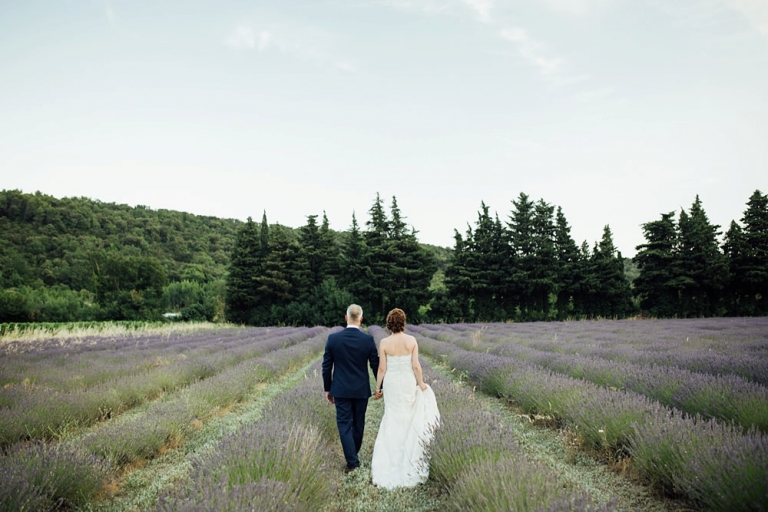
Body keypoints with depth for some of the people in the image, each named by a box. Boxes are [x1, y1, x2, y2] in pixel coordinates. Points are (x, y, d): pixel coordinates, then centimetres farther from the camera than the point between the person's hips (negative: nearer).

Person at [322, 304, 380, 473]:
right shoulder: (368, 339, -10)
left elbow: (326, 367, -3)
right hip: (361, 390, 1)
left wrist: (327, 389, 9)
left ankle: (352, 462, -1)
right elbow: (376, 365, -2)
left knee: (344, 424, 4)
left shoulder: (333, 338, -9)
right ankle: (353, 455, 34)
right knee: (358, 423, 17)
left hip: (341, 390, -1)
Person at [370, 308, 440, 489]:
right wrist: (421, 383, 6)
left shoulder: (384, 343, -11)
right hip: (409, 383, 1)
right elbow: (416, 366, -8)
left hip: (392, 384, -1)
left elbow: (382, 368, -8)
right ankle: (408, 458, 28)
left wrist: (377, 388, 4)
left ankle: (392, 459, 15)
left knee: (392, 420, 11)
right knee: (409, 419, 17)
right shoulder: (412, 340, -9)